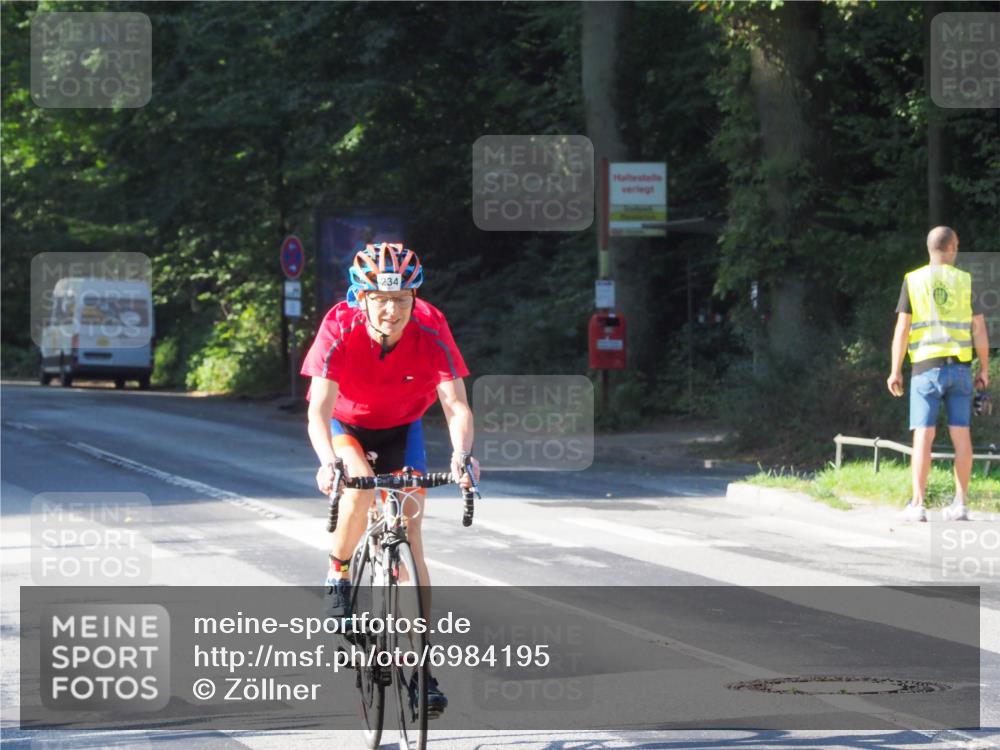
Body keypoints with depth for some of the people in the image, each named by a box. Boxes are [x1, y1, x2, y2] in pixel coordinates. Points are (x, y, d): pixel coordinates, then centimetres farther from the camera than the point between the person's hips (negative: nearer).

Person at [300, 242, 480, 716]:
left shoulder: (431, 331, -28)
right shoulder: (340, 329, -31)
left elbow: (456, 405, -33)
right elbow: (318, 409, -38)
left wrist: (462, 454, -52)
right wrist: (328, 461, -56)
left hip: (402, 429, 2)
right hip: (346, 425, -1)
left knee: (410, 533, -9)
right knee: (359, 486, -34)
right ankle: (338, 577, -7)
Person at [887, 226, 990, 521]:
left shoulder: (913, 281, 0)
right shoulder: (966, 282, 4)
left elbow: (902, 329, -4)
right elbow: (979, 330, 2)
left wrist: (895, 371, 0)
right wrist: (984, 370, 10)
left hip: (926, 367, -1)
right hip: (959, 366, 1)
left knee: (923, 436, -3)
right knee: (961, 436, 4)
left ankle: (917, 505, -9)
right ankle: (960, 504, 3)